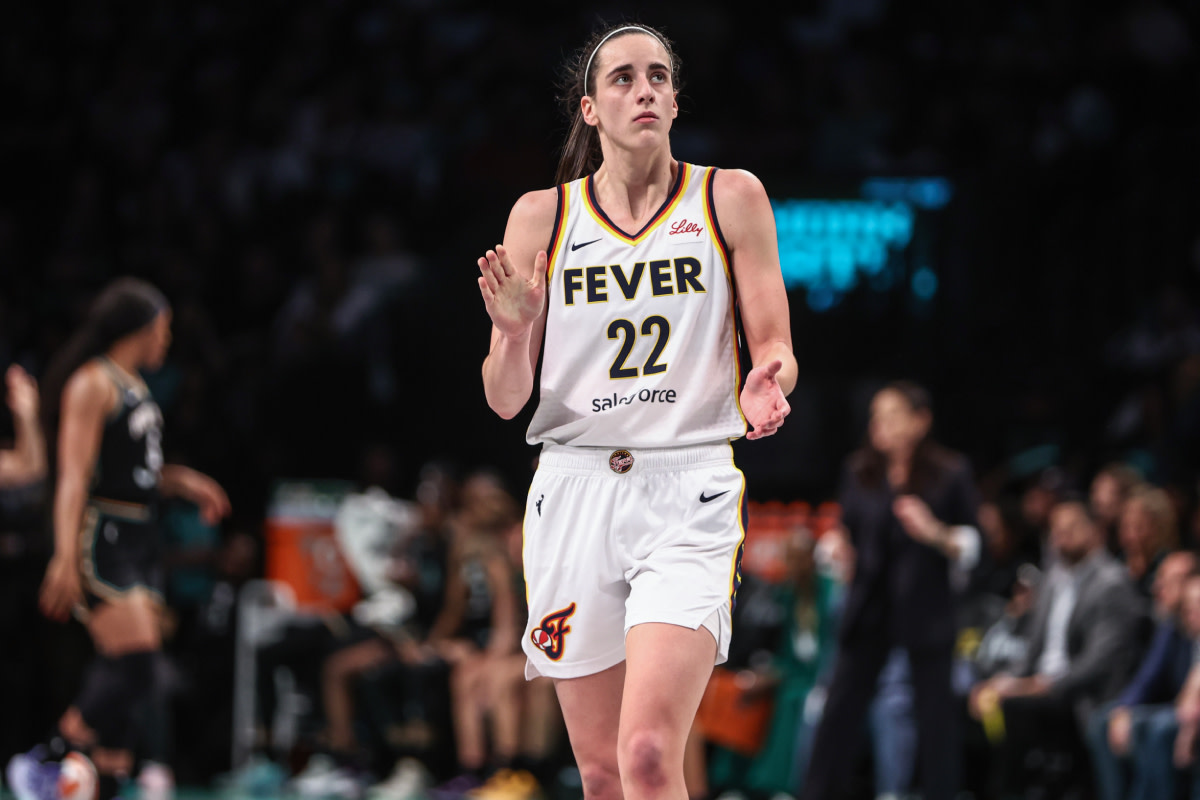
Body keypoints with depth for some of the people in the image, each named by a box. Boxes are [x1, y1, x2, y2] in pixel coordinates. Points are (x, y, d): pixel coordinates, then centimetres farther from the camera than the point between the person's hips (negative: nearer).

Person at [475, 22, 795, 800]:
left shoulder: (730, 199, 4)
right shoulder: (542, 216, 7)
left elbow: (775, 346, 6)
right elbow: (506, 400, 6)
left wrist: (767, 380, -17)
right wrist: (514, 331, -15)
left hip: (688, 494, -2)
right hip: (574, 493, 2)